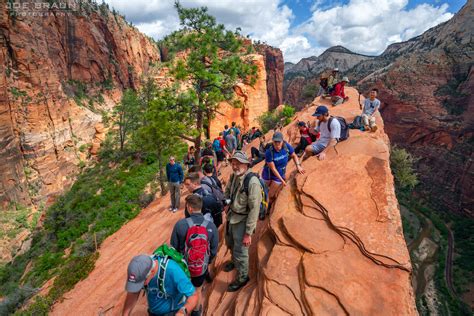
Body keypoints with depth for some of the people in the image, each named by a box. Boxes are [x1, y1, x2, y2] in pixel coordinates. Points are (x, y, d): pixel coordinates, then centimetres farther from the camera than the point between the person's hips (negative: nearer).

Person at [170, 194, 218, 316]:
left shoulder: (180, 224, -24)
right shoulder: (211, 226, -21)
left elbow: (173, 247, -11)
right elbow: (213, 250, -8)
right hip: (202, 267, 0)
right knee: (197, 290, 27)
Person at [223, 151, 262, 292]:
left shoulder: (252, 182, -28)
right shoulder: (233, 176, -5)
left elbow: (254, 209, -25)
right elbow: (227, 191, 17)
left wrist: (248, 233, -21)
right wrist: (227, 201, -5)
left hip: (242, 220, -7)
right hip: (231, 216, 8)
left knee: (240, 251, 7)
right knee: (230, 243, 28)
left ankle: (242, 277, 34)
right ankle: (235, 262, 58)